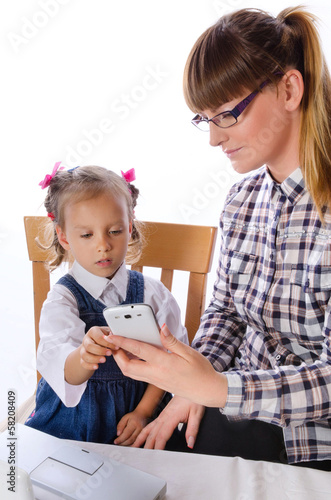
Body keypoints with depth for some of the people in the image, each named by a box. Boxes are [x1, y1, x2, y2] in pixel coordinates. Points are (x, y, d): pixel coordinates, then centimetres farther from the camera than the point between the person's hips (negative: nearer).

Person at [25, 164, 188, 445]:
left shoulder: (152, 293, -1)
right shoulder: (62, 299, -8)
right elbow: (59, 369, -22)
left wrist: (144, 411, -7)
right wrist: (83, 356, -44)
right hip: (74, 417, 0)